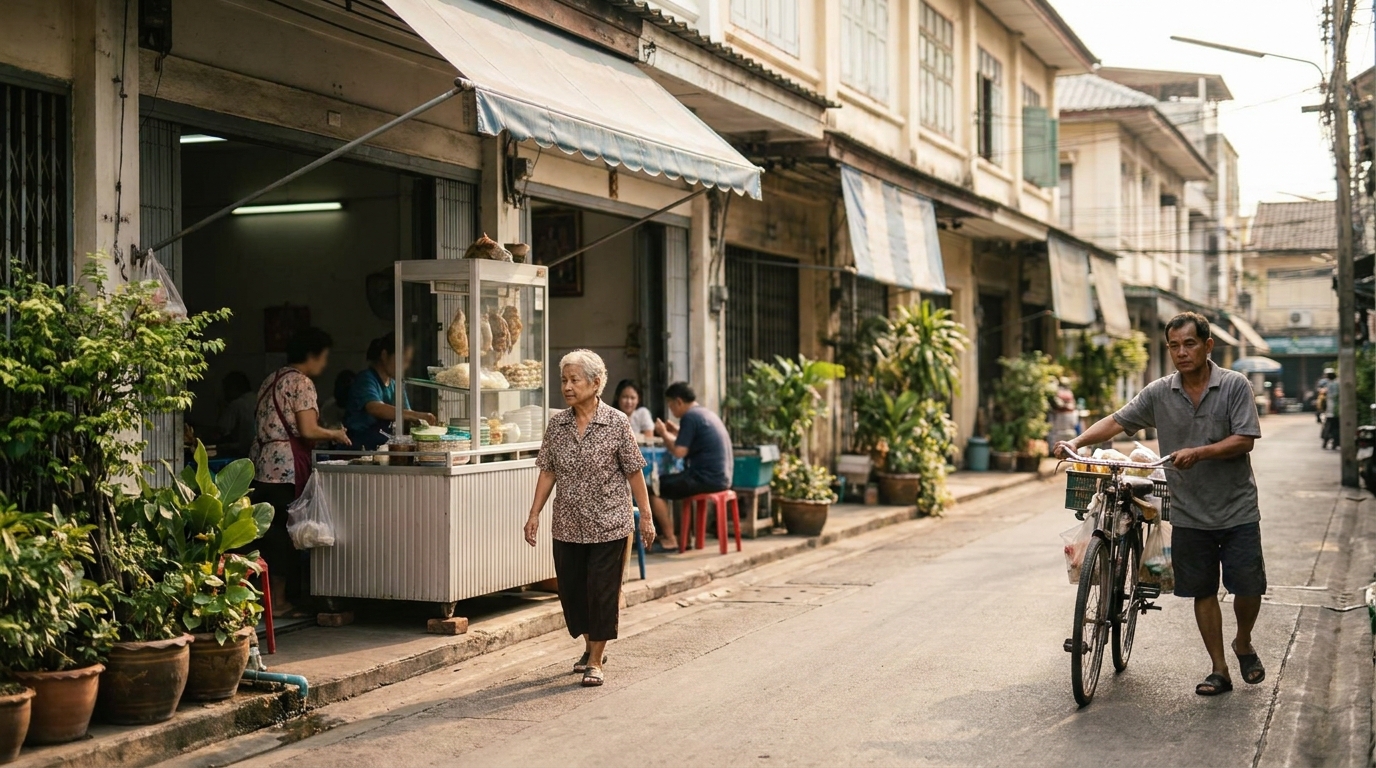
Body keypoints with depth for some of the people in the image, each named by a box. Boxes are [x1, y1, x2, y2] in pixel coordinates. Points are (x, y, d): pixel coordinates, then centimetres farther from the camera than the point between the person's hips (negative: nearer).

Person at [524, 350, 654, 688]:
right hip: (567, 526, 4)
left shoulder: (617, 423, -9)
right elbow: (548, 472, 7)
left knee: (603, 592, -1)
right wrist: (534, 514, 3)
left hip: (608, 525, -4)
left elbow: (634, 472, -5)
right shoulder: (557, 424, 3)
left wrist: (646, 516, -5)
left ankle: (596, 660, 12)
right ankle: (592, 647, 33)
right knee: (571, 590, 11)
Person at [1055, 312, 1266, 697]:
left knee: (1248, 586, 1)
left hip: (1238, 510, -2)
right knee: (1203, 591, 7)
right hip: (1189, 514, 2)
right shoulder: (1159, 393, 1)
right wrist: (1077, 442, -17)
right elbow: (1117, 422, -2)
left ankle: (1243, 644, 31)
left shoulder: (1235, 385, -6)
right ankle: (1219, 670, 18)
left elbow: (1244, 440, -12)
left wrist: (1198, 453, -25)